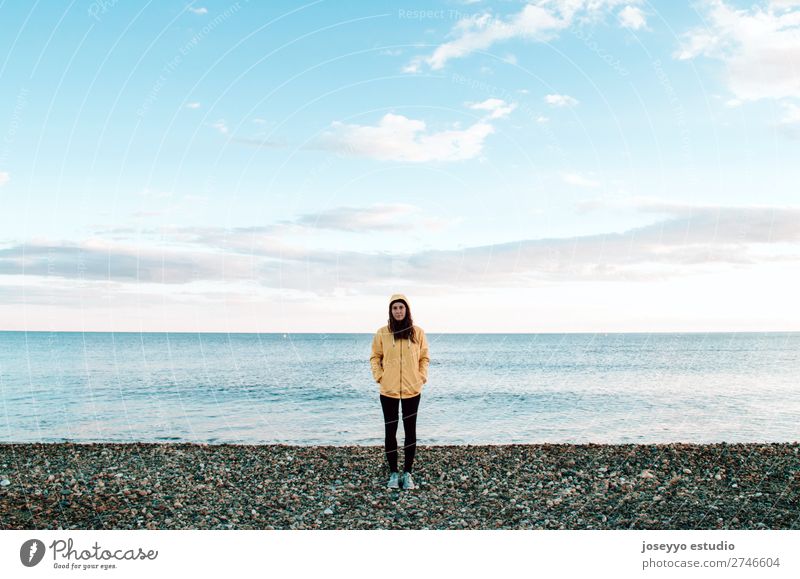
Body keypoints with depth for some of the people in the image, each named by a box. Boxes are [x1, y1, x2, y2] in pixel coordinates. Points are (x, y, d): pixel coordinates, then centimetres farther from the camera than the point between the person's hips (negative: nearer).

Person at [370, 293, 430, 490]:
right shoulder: (382, 333, -1)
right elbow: (375, 357, 8)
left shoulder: (418, 332, 1)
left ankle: (407, 473, 17)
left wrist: (422, 376, -3)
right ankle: (393, 473, 16)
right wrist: (379, 376, -4)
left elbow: (424, 357, 9)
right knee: (390, 431, 5)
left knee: (410, 431, 6)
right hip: (388, 390, 0)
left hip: (412, 390, 1)